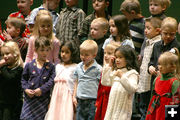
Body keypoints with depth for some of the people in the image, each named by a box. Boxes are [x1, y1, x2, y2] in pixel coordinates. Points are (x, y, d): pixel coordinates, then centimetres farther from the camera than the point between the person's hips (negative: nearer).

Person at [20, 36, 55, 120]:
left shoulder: (50, 67, 0)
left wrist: (41, 89, -18)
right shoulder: (29, 65, 4)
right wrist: (26, 89, -8)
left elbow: (51, 81, -7)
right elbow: (23, 79, 9)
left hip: (43, 100, -1)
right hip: (30, 98, 1)